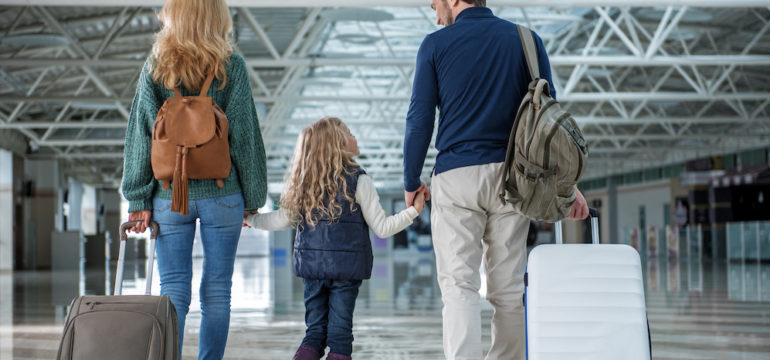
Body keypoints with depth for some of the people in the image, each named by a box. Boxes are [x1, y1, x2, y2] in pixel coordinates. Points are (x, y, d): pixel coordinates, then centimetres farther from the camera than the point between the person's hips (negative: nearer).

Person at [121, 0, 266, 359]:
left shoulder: (154, 68, 1)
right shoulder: (231, 67, -3)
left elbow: (140, 134, -1)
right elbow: (244, 135, -2)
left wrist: (138, 198, 2)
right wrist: (252, 196, 5)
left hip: (169, 195, 1)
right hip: (222, 194, -1)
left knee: (173, 290, 5)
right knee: (216, 290, 8)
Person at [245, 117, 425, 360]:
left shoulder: (304, 184, 4)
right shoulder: (359, 181, -8)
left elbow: (281, 220, 12)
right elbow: (382, 228, -7)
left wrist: (251, 219, 29)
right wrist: (414, 210, 1)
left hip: (311, 265, 4)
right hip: (347, 265, -4)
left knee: (315, 329, 12)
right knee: (340, 332, 2)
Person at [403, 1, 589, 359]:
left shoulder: (436, 44, 2)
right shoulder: (526, 40, 9)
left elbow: (420, 121, 0)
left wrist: (411, 182, 11)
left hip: (456, 177, -2)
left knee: (459, 286, -6)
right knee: (508, 289, 8)